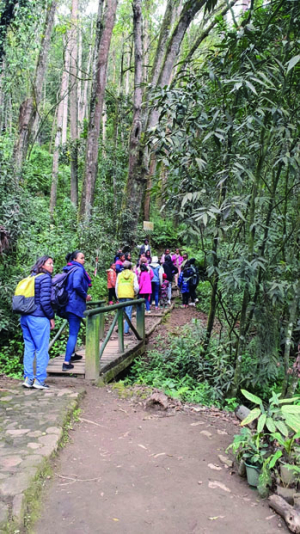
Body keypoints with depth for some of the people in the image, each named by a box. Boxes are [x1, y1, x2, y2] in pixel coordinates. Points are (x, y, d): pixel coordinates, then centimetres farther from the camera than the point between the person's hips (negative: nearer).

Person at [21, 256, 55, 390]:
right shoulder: (45, 278, -9)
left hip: (25, 317, 8)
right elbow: (45, 301, -16)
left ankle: (28, 378, 16)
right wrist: (51, 317, -6)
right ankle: (39, 380, 4)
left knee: (29, 348, 12)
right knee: (42, 350, 1)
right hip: (38, 318, -8)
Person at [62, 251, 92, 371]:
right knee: (73, 333, -8)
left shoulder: (69, 270, 16)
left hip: (69, 304, 10)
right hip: (75, 304, -10)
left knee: (73, 331, 25)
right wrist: (85, 296, -13)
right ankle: (66, 362, -10)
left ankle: (72, 355, 39)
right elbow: (76, 285, -27)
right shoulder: (78, 270, -12)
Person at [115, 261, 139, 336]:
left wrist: (117, 296, 16)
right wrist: (135, 293, 17)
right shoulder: (133, 275, 3)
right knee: (128, 313, 0)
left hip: (121, 296, 2)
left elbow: (116, 286, 7)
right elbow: (136, 287, -2)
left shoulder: (119, 275, 8)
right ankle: (126, 331, -2)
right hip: (129, 296, -2)